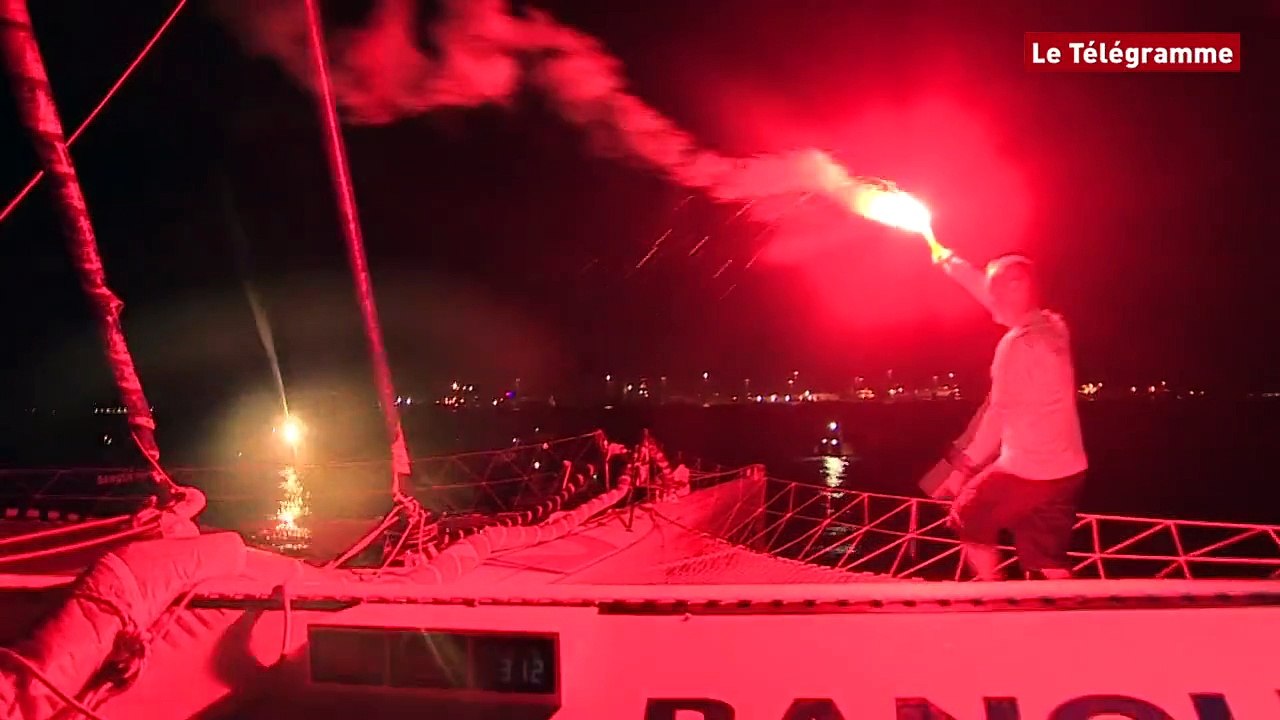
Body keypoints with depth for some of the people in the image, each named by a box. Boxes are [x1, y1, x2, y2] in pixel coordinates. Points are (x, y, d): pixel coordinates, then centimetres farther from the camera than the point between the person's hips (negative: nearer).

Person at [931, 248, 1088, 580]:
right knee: (1047, 562, 14)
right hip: (1066, 469, 7)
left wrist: (964, 467, -12)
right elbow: (993, 295, 21)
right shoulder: (1053, 327, 6)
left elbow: (999, 415, -17)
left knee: (968, 518, 17)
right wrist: (949, 261, 31)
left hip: (1028, 468, -7)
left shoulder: (1018, 343, -17)